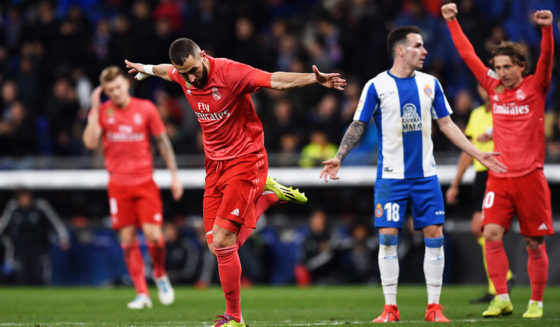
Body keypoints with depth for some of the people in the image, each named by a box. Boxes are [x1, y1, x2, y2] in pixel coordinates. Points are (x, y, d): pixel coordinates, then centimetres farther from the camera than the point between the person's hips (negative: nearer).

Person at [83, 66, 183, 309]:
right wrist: (95, 109, -14)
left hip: (145, 181, -1)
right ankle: (142, 294, 2)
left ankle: (160, 275, 17)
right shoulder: (102, 111, 2)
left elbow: (163, 142, 7)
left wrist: (174, 175, 4)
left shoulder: (146, 109, 1)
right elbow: (90, 143, -12)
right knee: (127, 239, -3)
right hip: (118, 184, 1)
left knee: (153, 234, -11)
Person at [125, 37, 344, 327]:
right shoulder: (183, 76, 0)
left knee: (222, 242, -16)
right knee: (218, 247, 1)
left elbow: (275, 81, -28)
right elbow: (168, 72, 26)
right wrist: (146, 69, 46)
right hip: (215, 165, 7)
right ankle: (266, 195, 25)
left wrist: (314, 78, -42)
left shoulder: (229, 72, -20)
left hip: (245, 161, -7)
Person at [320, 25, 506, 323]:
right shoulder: (376, 86, -3)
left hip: (425, 175, 3)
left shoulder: (430, 84, 7)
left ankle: (434, 307, 4)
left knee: (434, 235, -3)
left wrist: (478, 154, 11)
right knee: (388, 237, -5)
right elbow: (358, 126, 1)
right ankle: (390, 308, 3)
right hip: (391, 176, -3)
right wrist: (338, 158, -11)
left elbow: (446, 124, 14)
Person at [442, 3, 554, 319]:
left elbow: (547, 58, -17)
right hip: (499, 177, 3)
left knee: (535, 243, 1)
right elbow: (468, 55, 14)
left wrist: (547, 28, -33)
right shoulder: (494, 88, 9)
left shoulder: (535, 87, 0)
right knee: (492, 234, -12)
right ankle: (502, 298, -7)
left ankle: (537, 302, 12)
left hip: (530, 177, -3)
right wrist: (452, 22, 13)